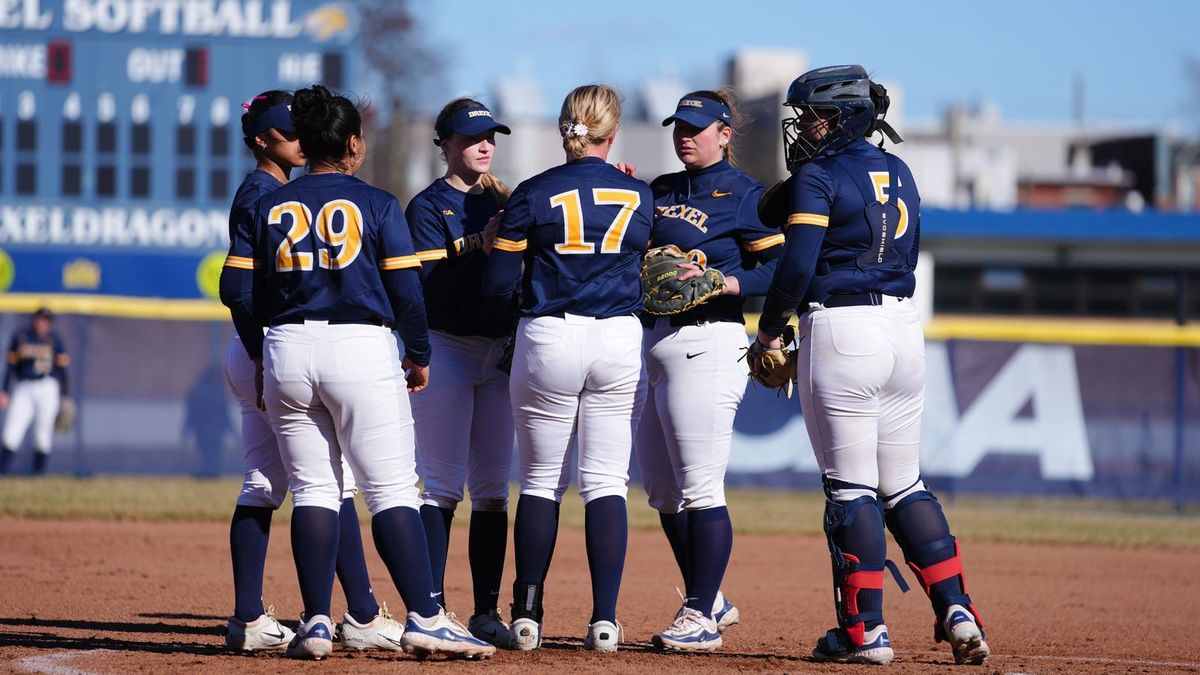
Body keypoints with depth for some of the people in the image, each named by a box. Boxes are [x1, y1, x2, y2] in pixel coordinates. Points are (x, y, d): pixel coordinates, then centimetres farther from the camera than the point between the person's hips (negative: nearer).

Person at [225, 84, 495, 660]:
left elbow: (243, 293, 8)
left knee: (312, 489, 9)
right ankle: (424, 619, -12)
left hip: (287, 350, 3)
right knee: (392, 491, -4)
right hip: (361, 348, -3)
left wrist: (262, 358, 20)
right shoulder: (377, 204, 1)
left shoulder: (270, 208, 10)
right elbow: (406, 289, -1)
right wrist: (419, 355, 13)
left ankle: (316, 624, 1)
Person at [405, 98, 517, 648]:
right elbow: (429, 285, -16)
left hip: (500, 350, 6)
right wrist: (479, 246, -23)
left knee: (492, 488, 5)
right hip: (447, 349, -6)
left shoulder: (502, 202, 14)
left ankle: (486, 612, 8)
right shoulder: (428, 207, -4)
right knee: (443, 487, -7)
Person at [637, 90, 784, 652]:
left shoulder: (744, 195, -4)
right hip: (654, 342, 8)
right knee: (661, 488, 12)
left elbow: (780, 269, -9)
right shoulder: (658, 191, 17)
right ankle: (710, 602, 24)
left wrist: (723, 283, -23)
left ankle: (702, 618, -3)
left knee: (699, 489, -8)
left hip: (705, 345, -8)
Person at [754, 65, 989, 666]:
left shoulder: (820, 176, -8)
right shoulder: (899, 175, 14)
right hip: (905, 325, 7)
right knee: (903, 485, 13)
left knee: (850, 487, -2)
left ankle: (864, 631, -1)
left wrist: (769, 328, -2)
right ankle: (957, 614, 4)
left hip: (840, 327, -7)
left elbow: (798, 265, -16)